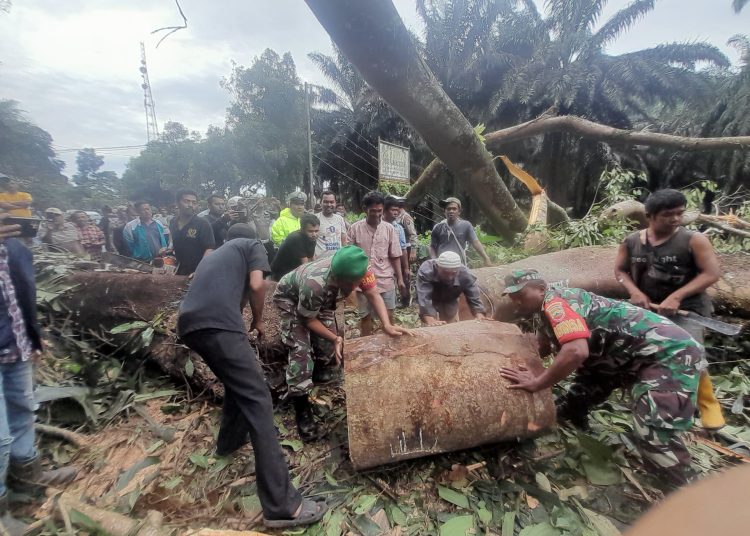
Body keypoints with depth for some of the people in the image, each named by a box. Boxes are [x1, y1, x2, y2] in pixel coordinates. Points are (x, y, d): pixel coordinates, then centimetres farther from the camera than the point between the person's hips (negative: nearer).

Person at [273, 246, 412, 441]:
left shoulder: (358, 269, -32)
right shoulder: (315, 284, -45)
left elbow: (373, 294, -23)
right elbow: (308, 319, -26)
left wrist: (387, 325, -35)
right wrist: (335, 338, -26)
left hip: (323, 297, 6)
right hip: (291, 298, -5)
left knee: (328, 345, 6)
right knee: (300, 351, -14)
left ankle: (320, 373, 38)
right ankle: (302, 412, -3)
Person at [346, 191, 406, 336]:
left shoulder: (389, 229, -1)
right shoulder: (355, 228, -4)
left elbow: (395, 256, 3)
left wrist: (400, 278, 2)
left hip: (386, 280, 1)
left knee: (388, 315, 8)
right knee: (365, 316, 12)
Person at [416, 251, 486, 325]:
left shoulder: (465, 274, -31)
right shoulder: (426, 271, -41)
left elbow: (474, 297, -26)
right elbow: (423, 297, -48)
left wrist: (480, 316, -43)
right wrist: (430, 320, -61)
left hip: (450, 303, 3)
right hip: (431, 302, -3)